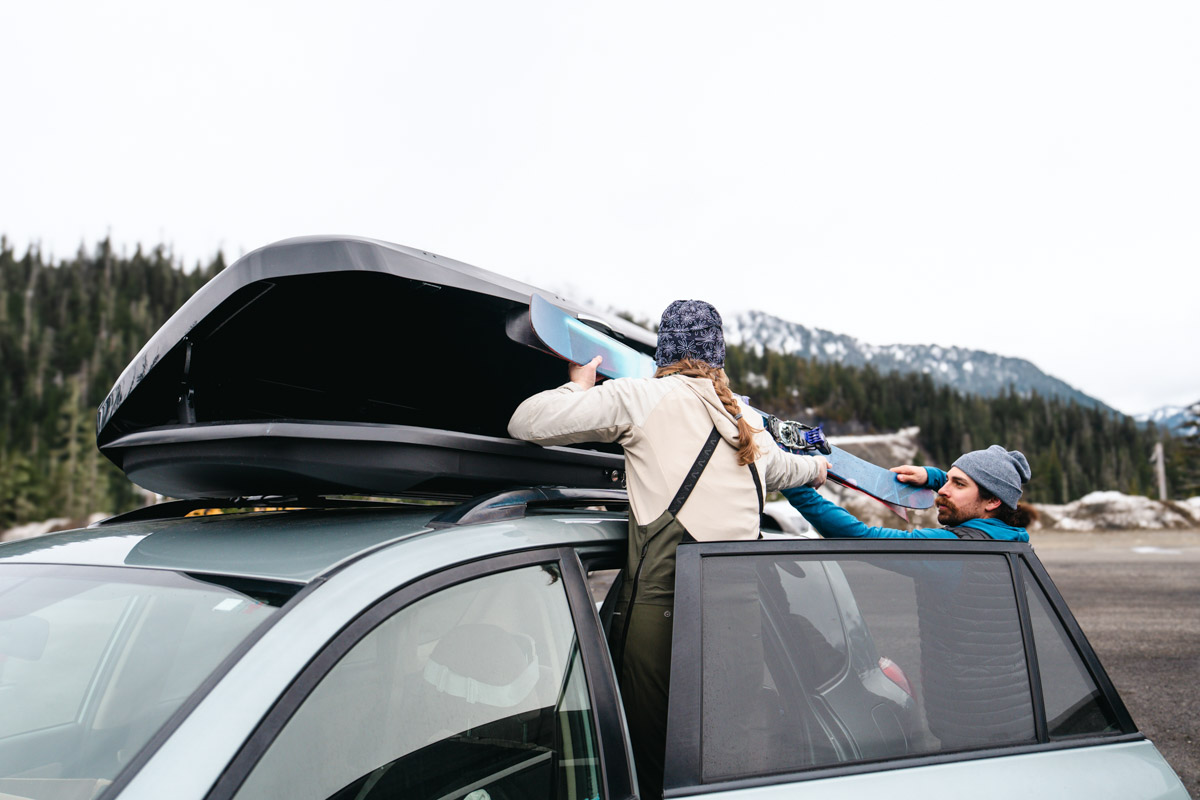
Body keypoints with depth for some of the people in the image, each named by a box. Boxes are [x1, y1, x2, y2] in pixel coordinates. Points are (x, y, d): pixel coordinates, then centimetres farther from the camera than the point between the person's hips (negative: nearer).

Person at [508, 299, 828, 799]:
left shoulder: (639, 397, 1)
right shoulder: (749, 422, 20)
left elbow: (525, 424, -2)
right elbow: (780, 468, 43)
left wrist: (580, 387, 18)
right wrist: (815, 468, 67)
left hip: (661, 595, -6)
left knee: (647, 756, 5)